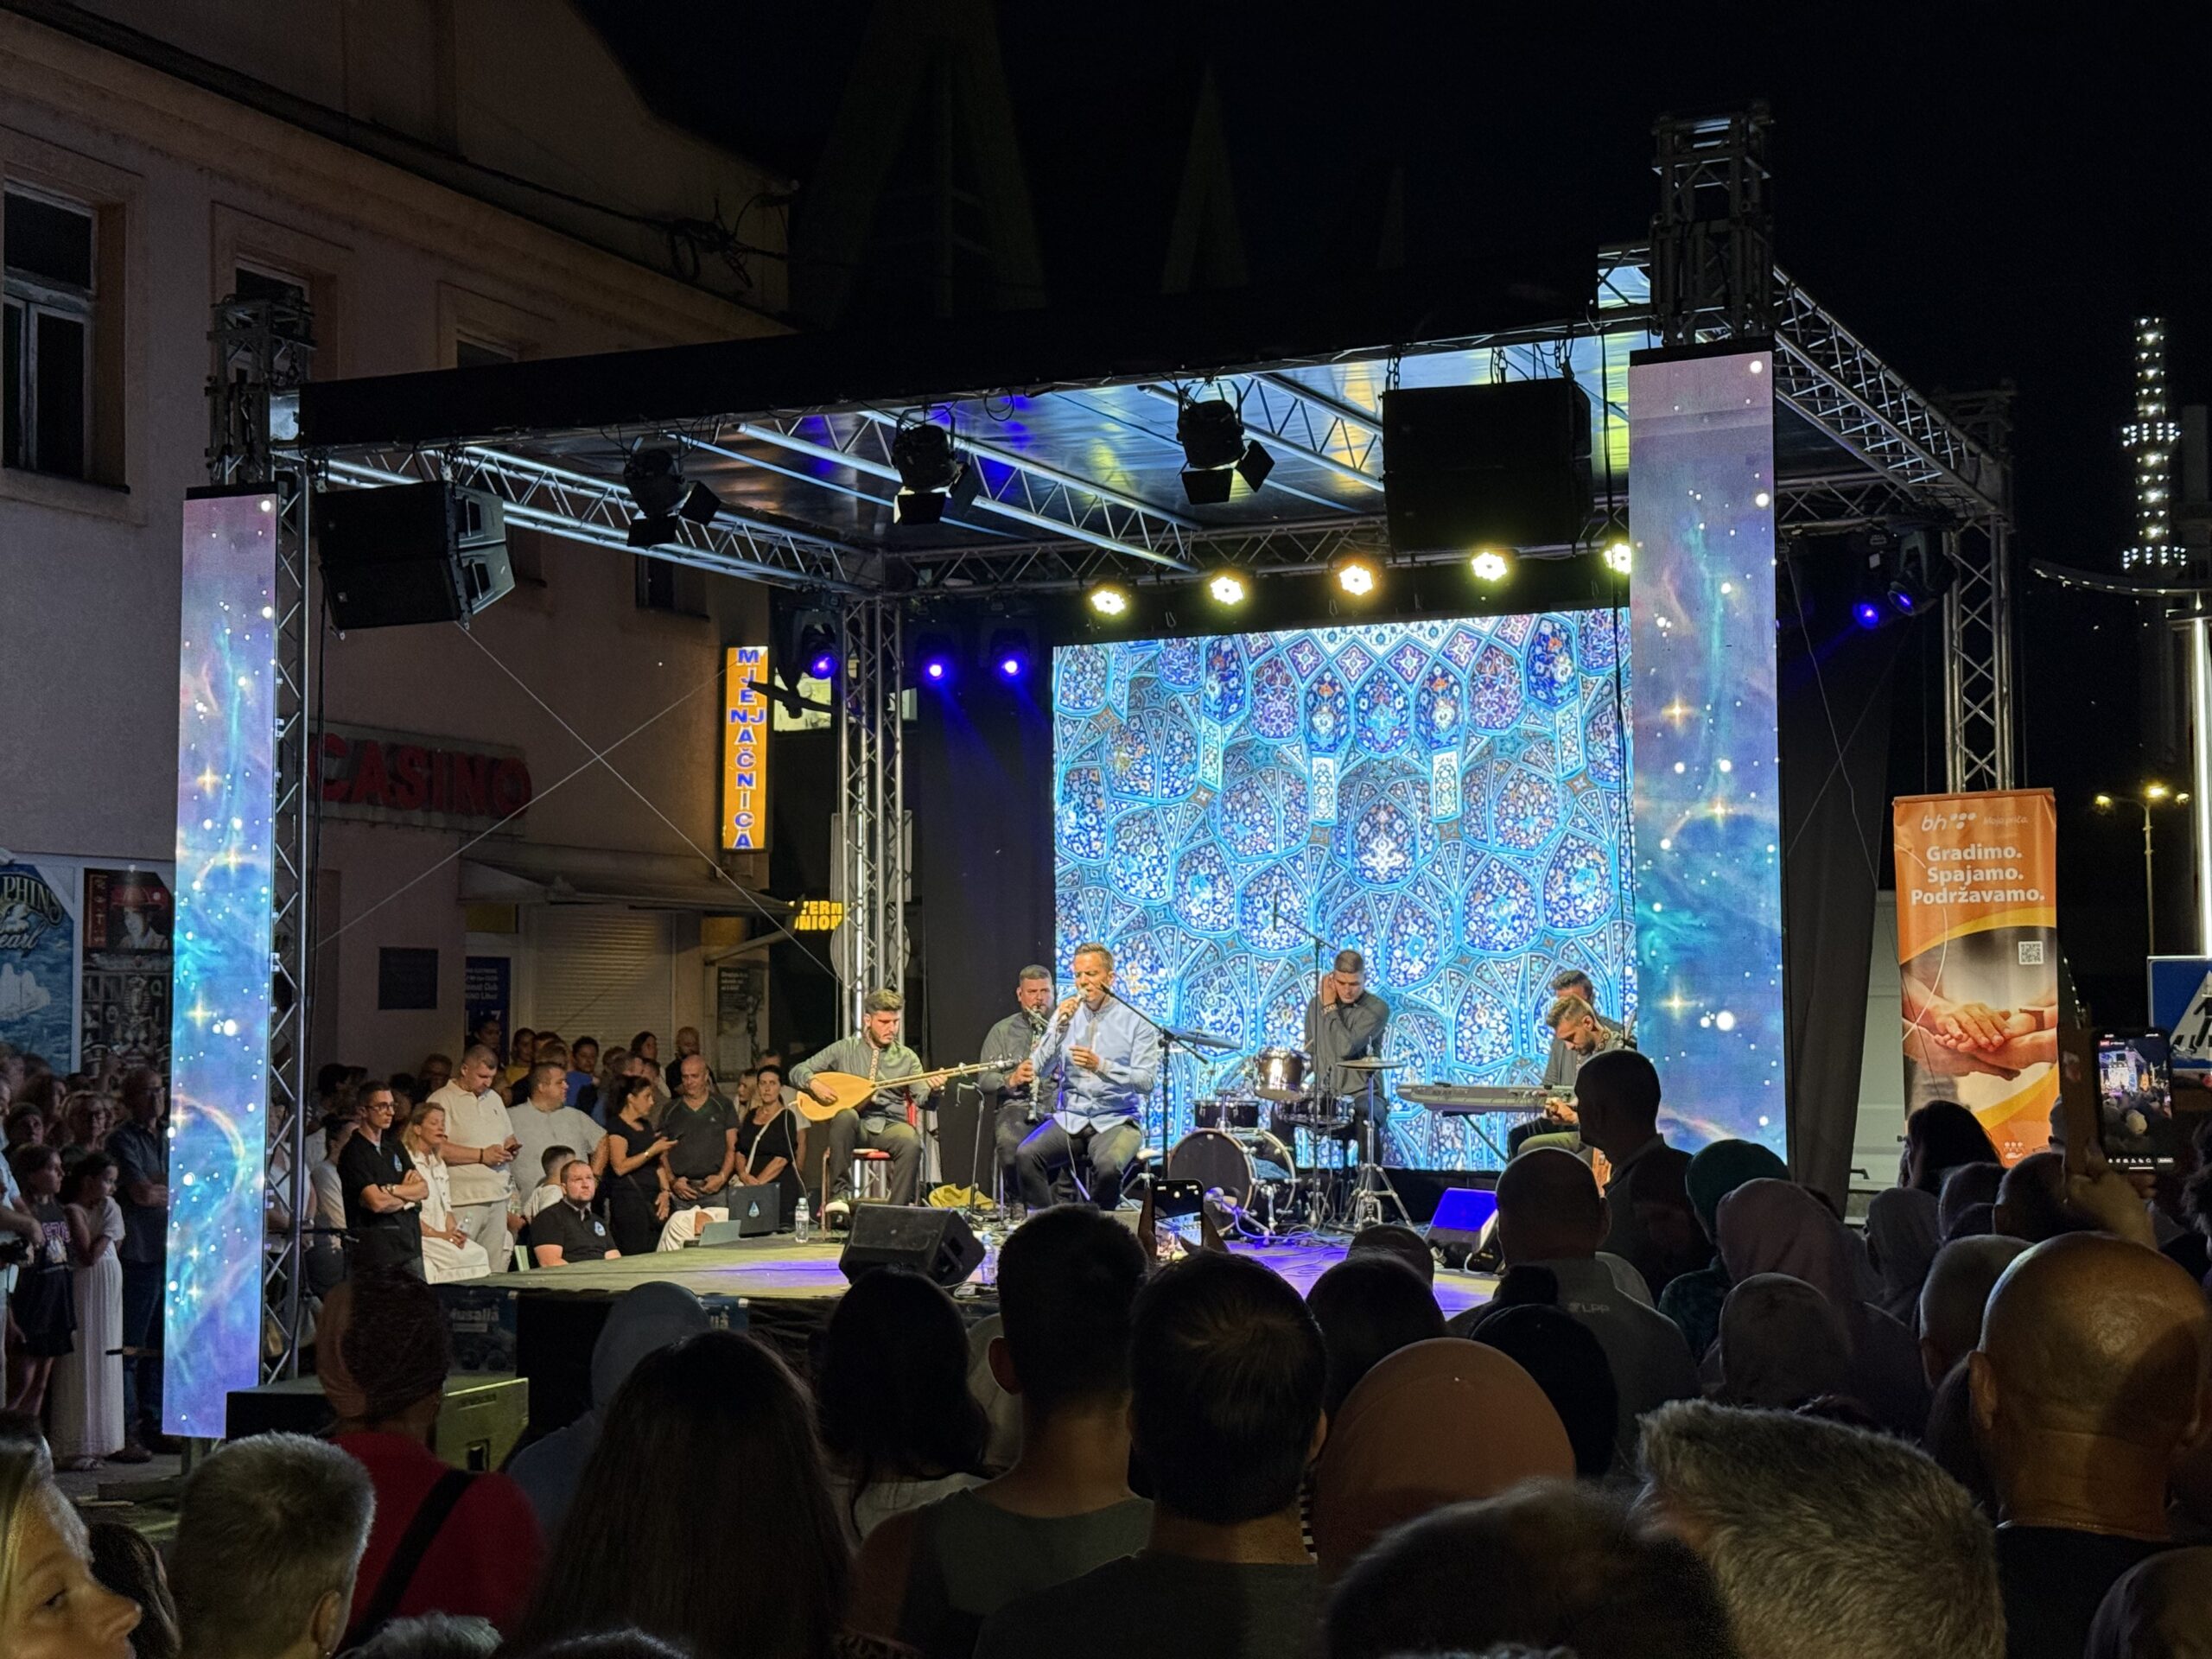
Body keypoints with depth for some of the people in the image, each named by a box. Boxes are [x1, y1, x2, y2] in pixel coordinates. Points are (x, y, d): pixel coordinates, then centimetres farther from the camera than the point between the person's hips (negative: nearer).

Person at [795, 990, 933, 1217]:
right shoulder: (844, 1050, 8)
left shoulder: (907, 1057, 11)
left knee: (912, 1143, -34)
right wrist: (814, 1084, -15)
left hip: (890, 1126, 1)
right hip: (855, 1125, 0)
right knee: (846, 1115, -36)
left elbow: (922, 1098, 0)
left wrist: (933, 1089, -24)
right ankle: (840, 1193, -28)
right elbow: (797, 1071, 8)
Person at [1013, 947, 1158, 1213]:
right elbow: (1039, 1070, 2)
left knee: (1107, 1166, -34)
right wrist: (1059, 1028, -11)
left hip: (1117, 1121, -3)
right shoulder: (1066, 1015, 9)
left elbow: (1146, 1081, -11)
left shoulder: (1136, 1021, -1)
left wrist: (1101, 1066, -24)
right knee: (1025, 1155, -24)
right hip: (1070, 1118, 3)